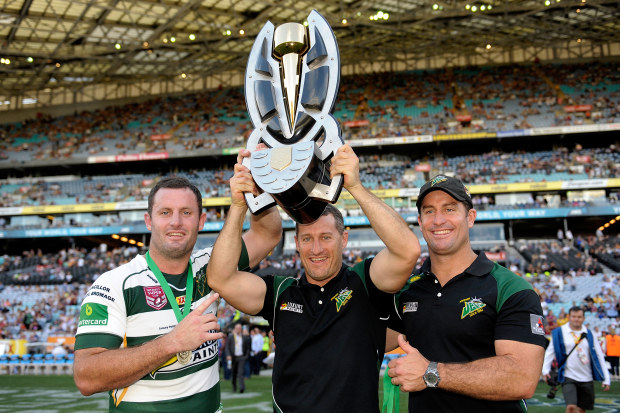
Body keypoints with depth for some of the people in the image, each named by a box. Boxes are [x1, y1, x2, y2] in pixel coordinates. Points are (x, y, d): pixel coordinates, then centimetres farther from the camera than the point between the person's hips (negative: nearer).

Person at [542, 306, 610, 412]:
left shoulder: (589, 334, 7)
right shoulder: (559, 333, -1)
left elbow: (599, 357, 10)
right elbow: (549, 352, 1)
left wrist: (606, 379, 6)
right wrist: (545, 370, -13)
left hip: (587, 379, 3)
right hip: (568, 377, -3)